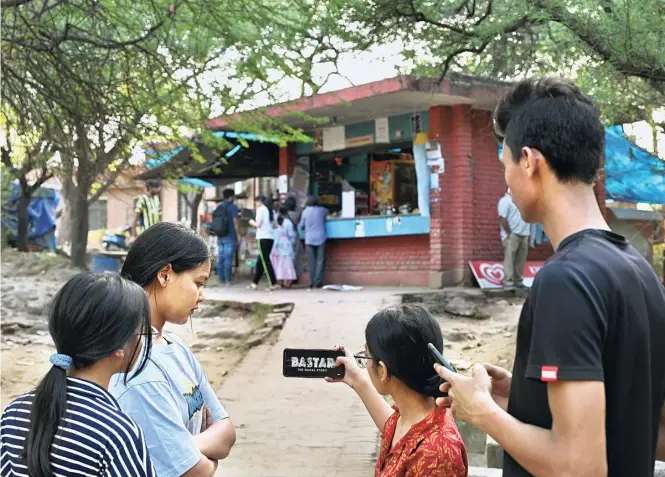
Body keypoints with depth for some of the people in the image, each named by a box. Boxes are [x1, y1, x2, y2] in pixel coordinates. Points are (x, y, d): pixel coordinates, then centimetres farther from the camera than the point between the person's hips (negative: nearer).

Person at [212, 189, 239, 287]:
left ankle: (221, 279, 10)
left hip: (220, 237, 6)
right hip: (230, 237, -6)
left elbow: (214, 222, 15)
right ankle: (227, 280, -7)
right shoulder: (232, 207, -6)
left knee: (220, 258, 8)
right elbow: (235, 222, -10)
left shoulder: (219, 207, 12)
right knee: (228, 258, -6)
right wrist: (237, 236, -3)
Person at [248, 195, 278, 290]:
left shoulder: (261, 209, -5)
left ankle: (273, 284, -11)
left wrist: (252, 222, 9)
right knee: (260, 262, 13)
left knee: (265, 262, -7)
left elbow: (258, 224, -10)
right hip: (271, 238, 8)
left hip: (263, 237, -8)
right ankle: (254, 283, 18)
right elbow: (274, 225, 12)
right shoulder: (270, 210, 15)